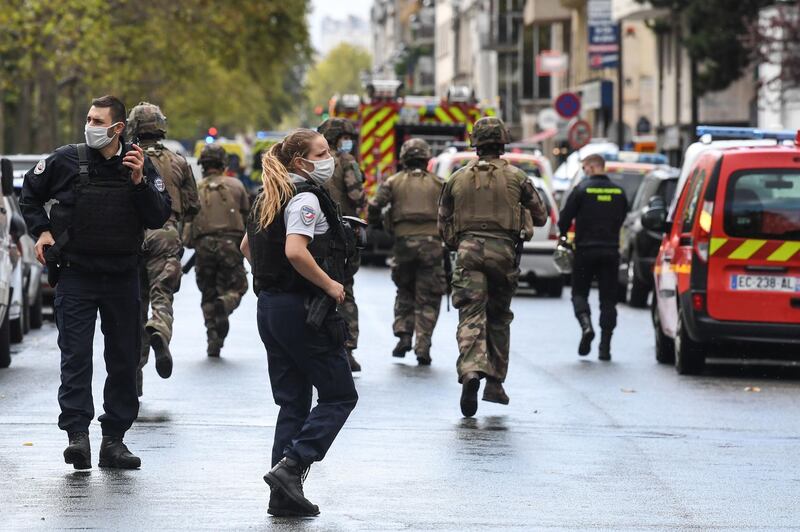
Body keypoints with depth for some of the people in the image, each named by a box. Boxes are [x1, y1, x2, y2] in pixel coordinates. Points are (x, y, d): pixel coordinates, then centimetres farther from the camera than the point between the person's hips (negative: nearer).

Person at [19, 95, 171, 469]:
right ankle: (77, 434, -13)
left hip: (122, 277, 2)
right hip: (75, 274, -2)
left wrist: (139, 182, -15)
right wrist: (42, 230, 4)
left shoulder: (139, 165, 1)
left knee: (124, 361, 6)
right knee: (75, 356, -10)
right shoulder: (65, 160, -2)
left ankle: (114, 438, 13)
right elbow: (30, 193, 14)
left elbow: (159, 218, -3)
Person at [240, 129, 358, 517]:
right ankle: (291, 467, -13)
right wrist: (330, 284, -17)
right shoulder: (306, 197, -14)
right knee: (339, 395, 0)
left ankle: (284, 494, 7)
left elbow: (247, 247, 26)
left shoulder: (271, 198, 15)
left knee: (293, 402, 11)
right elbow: (295, 251, -27)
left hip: (269, 306, 9)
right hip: (303, 309, -9)